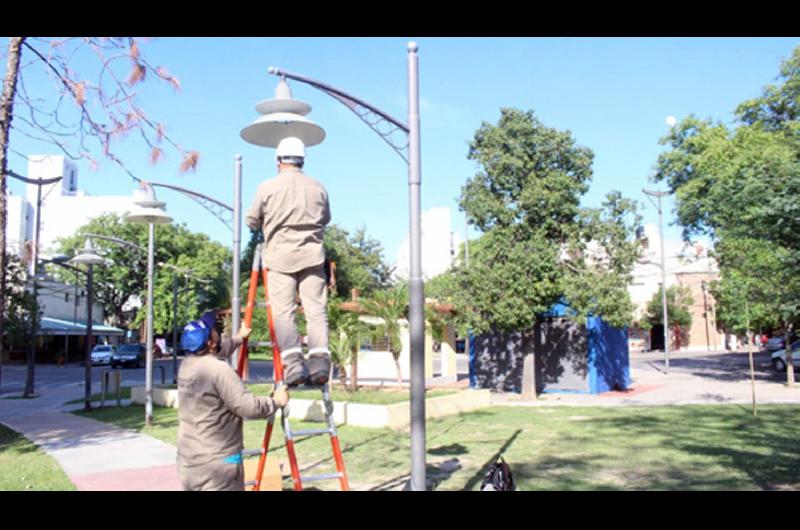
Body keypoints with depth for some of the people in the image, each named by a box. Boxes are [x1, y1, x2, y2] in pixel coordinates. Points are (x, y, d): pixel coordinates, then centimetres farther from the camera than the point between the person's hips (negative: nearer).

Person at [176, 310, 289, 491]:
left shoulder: (186, 364, 7)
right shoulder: (219, 369, -20)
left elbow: (215, 352, 30)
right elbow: (248, 407, -19)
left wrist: (238, 338, 43)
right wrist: (276, 402, -2)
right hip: (217, 461, -9)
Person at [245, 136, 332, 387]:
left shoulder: (267, 187, -1)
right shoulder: (318, 188, 7)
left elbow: (252, 222, 8)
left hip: (280, 255, -2)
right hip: (312, 255, 2)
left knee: (282, 311, -1)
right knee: (316, 310, 2)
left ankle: (293, 364, -13)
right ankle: (320, 362, -9)